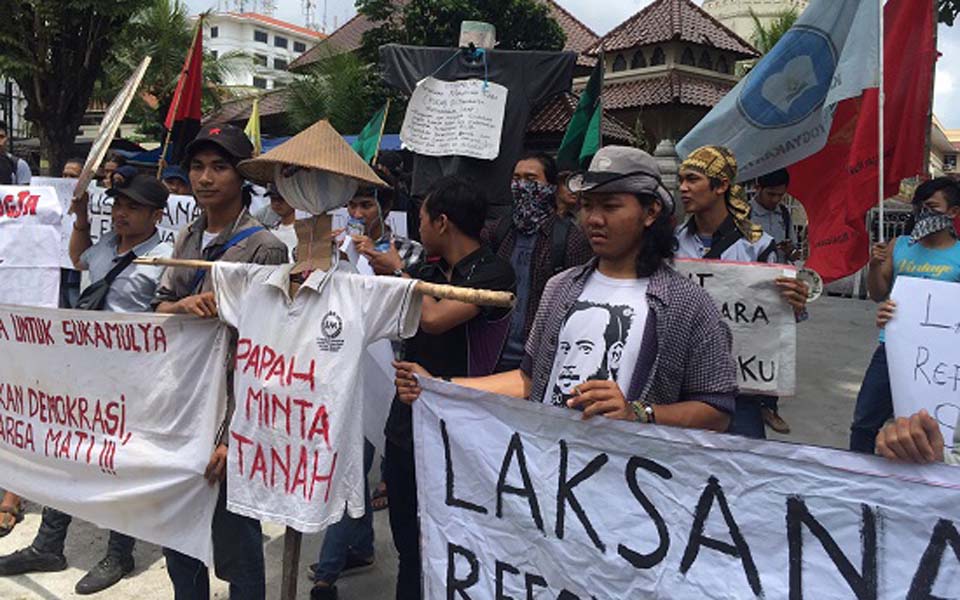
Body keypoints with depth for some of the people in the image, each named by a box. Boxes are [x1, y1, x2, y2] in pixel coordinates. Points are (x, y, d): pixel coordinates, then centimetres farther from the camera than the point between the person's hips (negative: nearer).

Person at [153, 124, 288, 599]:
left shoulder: (264, 249, -13)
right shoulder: (187, 239, 9)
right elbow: (157, 310, 9)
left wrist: (233, 436, -19)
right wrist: (182, 305, -16)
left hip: (230, 418, -7)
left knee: (236, 555, 7)